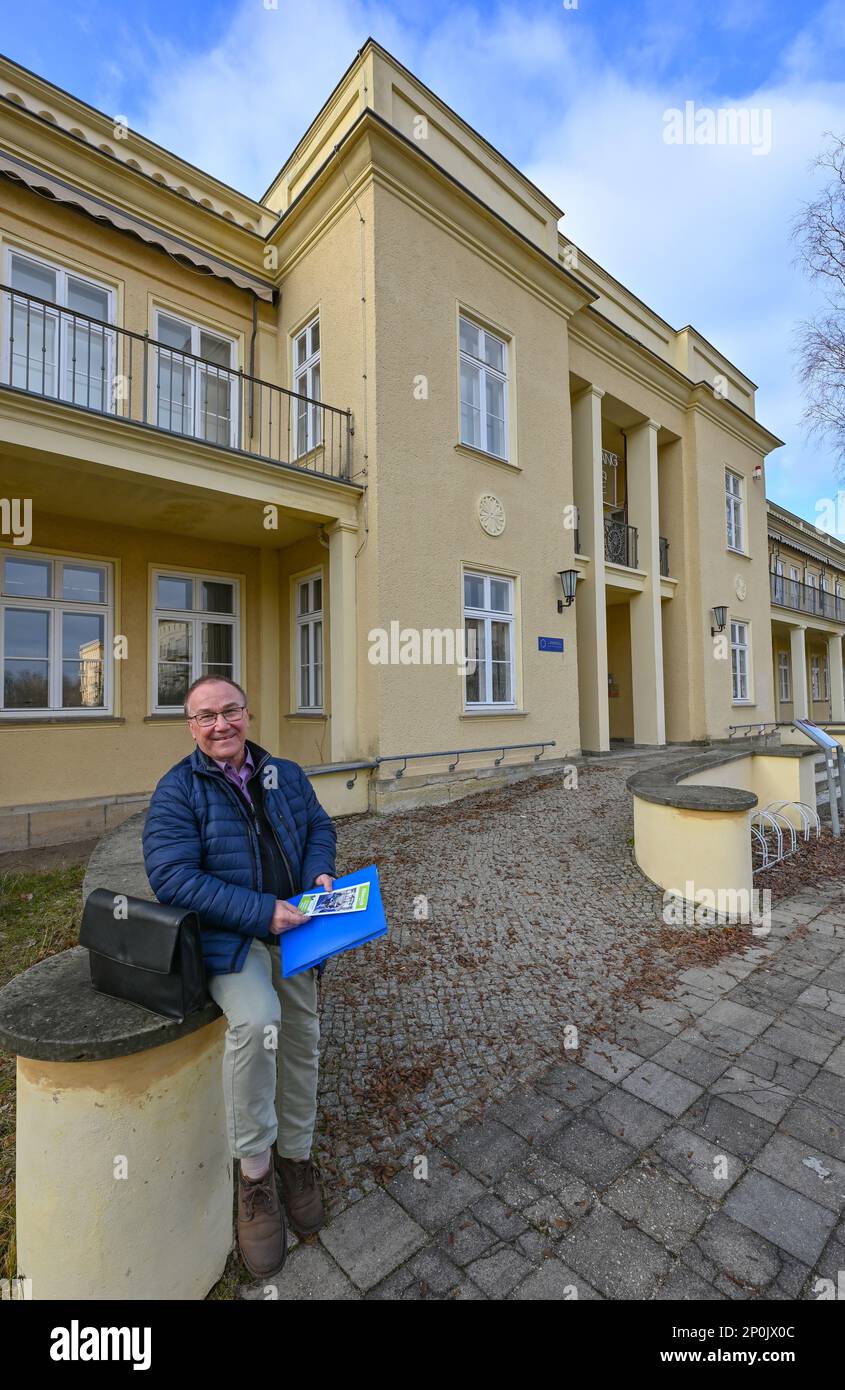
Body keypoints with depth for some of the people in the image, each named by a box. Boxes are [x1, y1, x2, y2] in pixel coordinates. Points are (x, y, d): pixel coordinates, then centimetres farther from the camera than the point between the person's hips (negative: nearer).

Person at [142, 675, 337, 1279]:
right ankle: (255, 1170, -3)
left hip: (294, 929, 5)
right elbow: (172, 875, -17)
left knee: (301, 1039, 11)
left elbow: (320, 825, 15)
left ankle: (295, 1155, 38)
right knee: (255, 1020, -29)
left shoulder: (286, 775, 6)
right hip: (229, 936, -4)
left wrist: (320, 872, -8)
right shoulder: (177, 790, -8)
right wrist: (261, 911, -24)